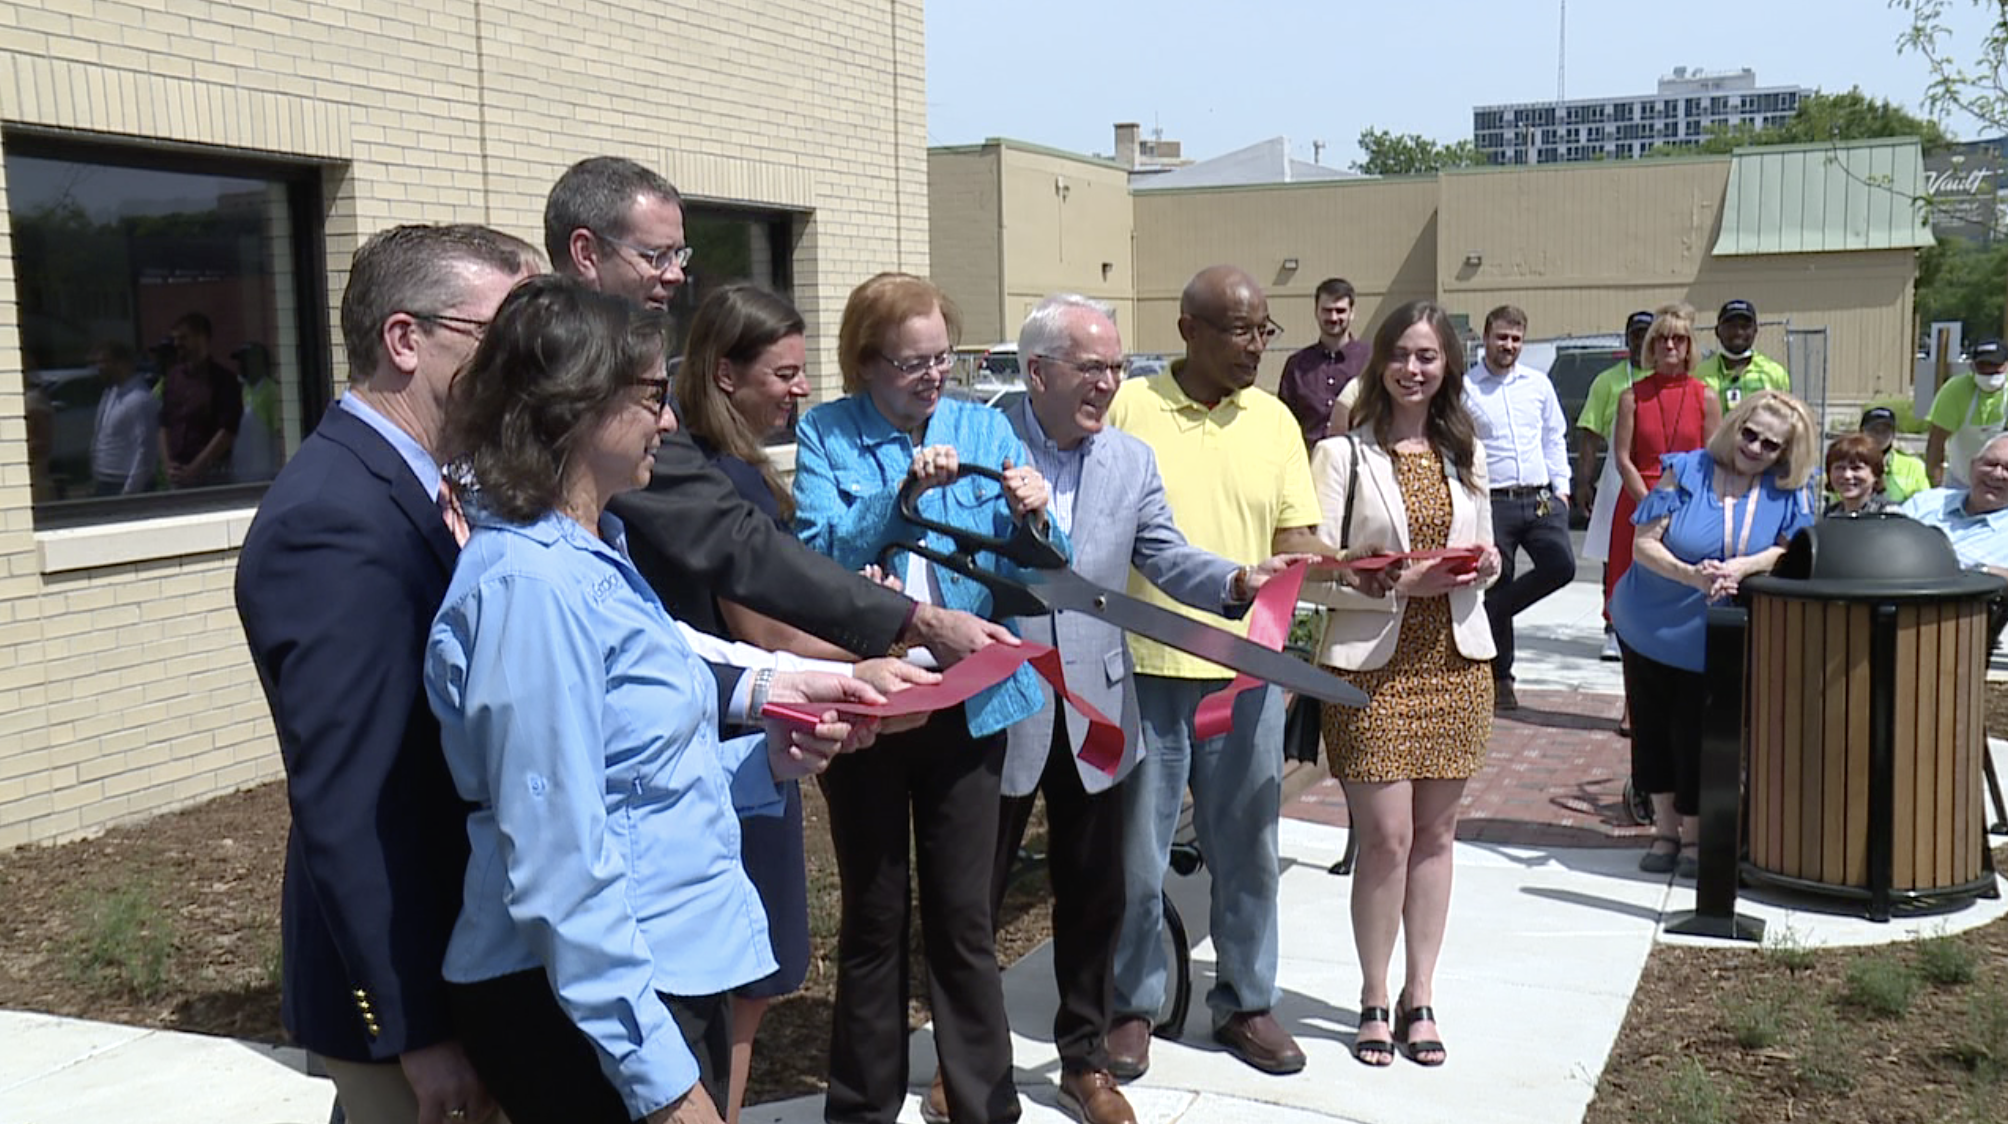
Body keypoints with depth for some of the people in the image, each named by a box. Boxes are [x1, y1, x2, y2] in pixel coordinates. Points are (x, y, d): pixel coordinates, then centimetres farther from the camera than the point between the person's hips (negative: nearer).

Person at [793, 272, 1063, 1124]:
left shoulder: (986, 428, 3)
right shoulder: (825, 434, -2)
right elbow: (817, 556, -15)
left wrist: (1033, 519, -22)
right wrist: (904, 491, -25)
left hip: (968, 700, 1)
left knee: (964, 918, 6)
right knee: (874, 920, 11)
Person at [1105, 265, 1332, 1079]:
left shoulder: (1274, 419, 5)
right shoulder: (1126, 408, -5)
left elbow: (1294, 537, 4)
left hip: (1246, 671, 3)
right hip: (1143, 667, -3)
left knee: (1246, 851, 13)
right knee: (1136, 853, 9)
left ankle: (1245, 1002, 29)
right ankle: (1132, 1005, 26)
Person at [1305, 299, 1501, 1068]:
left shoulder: (1466, 455, 11)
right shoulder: (1342, 454, -4)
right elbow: (1313, 572, -9)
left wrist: (1484, 565, -4)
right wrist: (1399, 585, -20)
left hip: (1455, 662, 4)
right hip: (1372, 666, -4)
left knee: (1435, 835, 9)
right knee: (1387, 837, -4)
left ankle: (1420, 997, 20)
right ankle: (1374, 1000, 13)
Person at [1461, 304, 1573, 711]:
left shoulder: (1539, 383, 13)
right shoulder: (1463, 387, 0)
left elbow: (1554, 437, 19)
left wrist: (1561, 486, 10)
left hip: (1541, 497, 4)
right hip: (1492, 502, -3)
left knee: (1561, 565, -16)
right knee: (1496, 585, 2)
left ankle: (1489, 615, 5)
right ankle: (1500, 678, 15)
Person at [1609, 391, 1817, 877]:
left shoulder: (1789, 492, -6)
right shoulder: (1687, 470, -11)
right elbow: (1645, 544, -14)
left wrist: (1741, 567, -26)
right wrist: (1692, 575, -30)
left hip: (1716, 639, 0)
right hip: (1650, 626, 0)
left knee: (1698, 736, 2)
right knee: (1652, 727, 8)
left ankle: (1694, 834, 22)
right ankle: (1665, 830, 25)